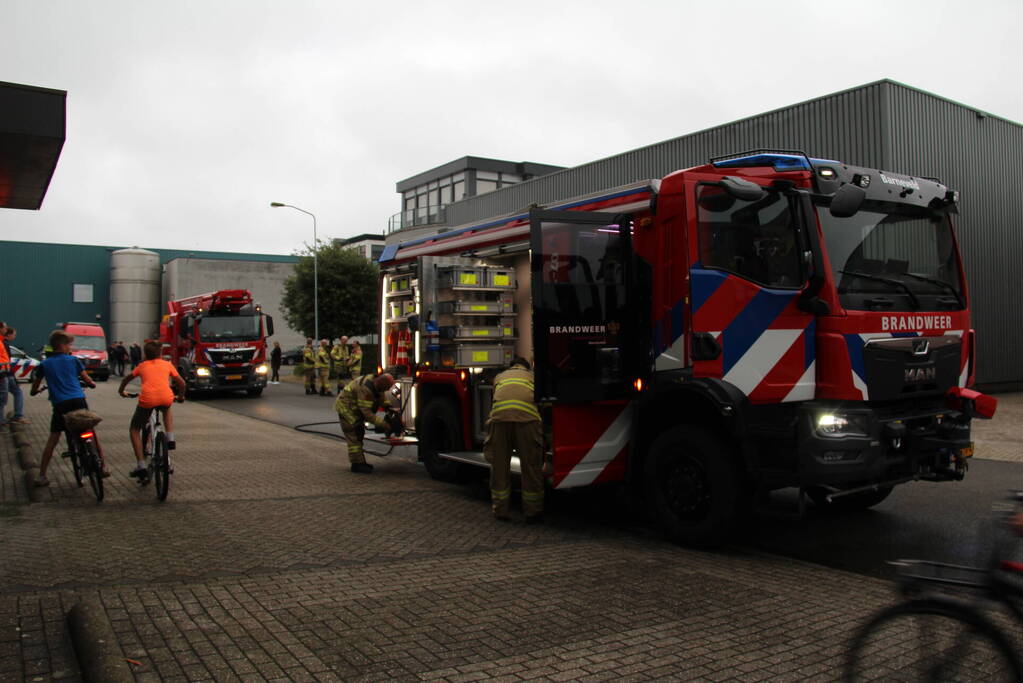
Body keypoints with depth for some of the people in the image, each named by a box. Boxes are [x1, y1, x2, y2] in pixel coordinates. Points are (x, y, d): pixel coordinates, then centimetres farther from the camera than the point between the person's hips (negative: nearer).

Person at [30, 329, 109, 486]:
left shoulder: (45, 364, 8)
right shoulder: (73, 360, 6)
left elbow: (36, 384, 18)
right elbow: (86, 378, 14)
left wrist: (33, 391, 40)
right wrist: (92, 384, 36)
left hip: (60, 404, 0)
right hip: (79, 401, 0)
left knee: (53, 439, 7)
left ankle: (41, 475, 4)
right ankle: (103, 466, 14)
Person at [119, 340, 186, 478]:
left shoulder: (142, 366, 22)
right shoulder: (167, 364, 21)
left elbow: (127, 379, 35)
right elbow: (181, 383, 23)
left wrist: (121, 391, 54)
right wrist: (181, 396, 41)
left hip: (147, 399, -1)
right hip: (166, 398, 1)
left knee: (134, 430, 19)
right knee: (166, 410, 40)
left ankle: (141, 466, 8)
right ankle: (170, 439, 22)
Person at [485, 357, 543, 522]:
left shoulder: (500, 377, 35)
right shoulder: (532, 376, 32)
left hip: (499, 415, 1)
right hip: (527, 416, -1)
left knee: (499, 465, 14)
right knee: (531, 465, 10)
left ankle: (500, 510, 22)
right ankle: (532, 512, 18)